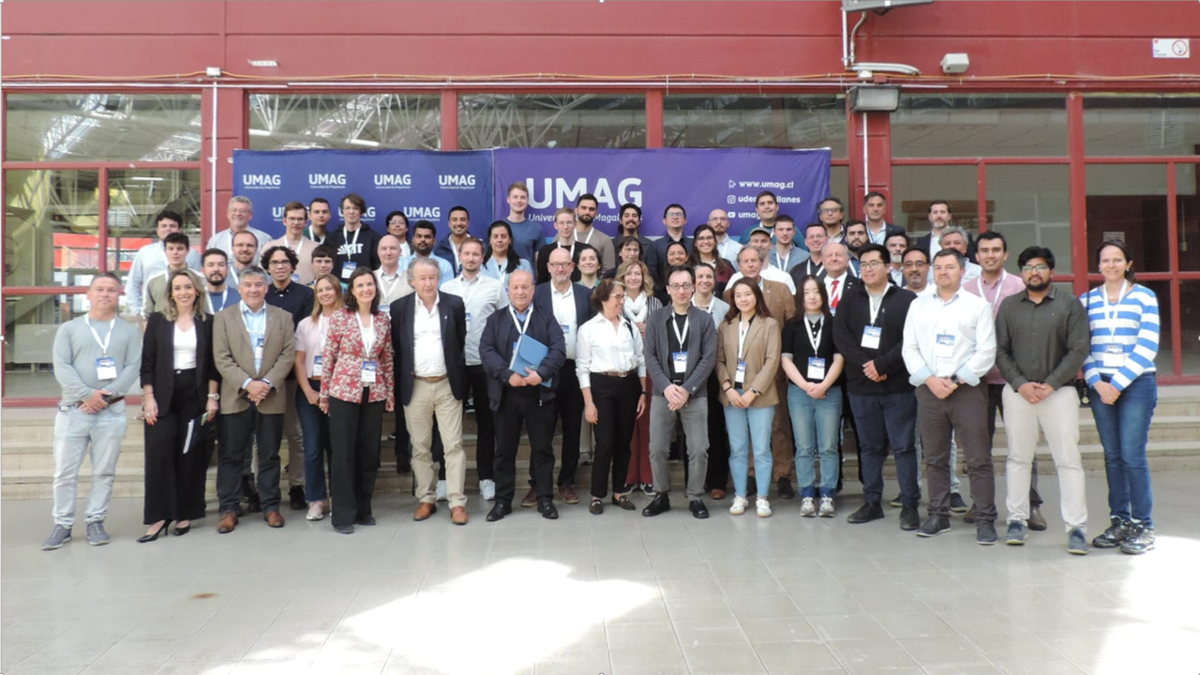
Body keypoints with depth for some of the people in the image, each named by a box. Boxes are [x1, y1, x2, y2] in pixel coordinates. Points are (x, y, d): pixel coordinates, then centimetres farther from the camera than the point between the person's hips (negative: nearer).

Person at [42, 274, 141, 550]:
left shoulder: (129, 331, 9)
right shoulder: (69, 329, 9)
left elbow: (133, 367, -1)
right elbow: (62, 367, -2)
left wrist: (106, 395, -13)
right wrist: (87, 394, -15)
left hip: (112, 411, 0)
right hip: (73, 410, 0)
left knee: (104, 471, 4)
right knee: (65, 471, 2)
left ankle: (96, 522, 15)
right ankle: (63, 525, 12)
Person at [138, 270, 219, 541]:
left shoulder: (207, 322, 6)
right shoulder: (157, 320, 4)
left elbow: (213, 364, 6)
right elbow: (147, 362, 2)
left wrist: (212, 396, -2)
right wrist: (148, 397, -6)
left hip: (195, 395, 1)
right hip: (164, 395, 0)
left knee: (191, 455, 3)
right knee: (159, 454, -6)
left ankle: (185, 514, 14)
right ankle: (159, 516, 1)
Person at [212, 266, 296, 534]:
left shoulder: (283, 317, 8)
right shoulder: (223, 317, 5)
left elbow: (288, 354, 1)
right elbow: (221, 358, -3)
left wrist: (267, 383, -11)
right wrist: (247, 384, -14)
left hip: (271, 398, 1)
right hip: (236, 398, -1)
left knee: (269, 455, 7)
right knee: (232, 455, 4)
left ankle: (270, 506, 16)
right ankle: (229, 508, 13)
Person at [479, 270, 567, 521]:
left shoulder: (547, 319, 8)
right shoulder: (495, 320, 10)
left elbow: (559, 349, -5)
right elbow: (486, 351, -3)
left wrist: (541, 373, -22)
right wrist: (508, 375, -18)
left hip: (540, 393, 0)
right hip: (506, 394, 1)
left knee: (542, 448, 5)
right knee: (505, 449, 7)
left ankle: (545, 499, 15)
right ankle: (503, 500, 16)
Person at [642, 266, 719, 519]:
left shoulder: (705, 320, 5)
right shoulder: (655, 319, 7)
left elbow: (709, 358, -3)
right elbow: (650, 357, 1)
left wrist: (687, 389, -12)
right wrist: (667, 387, -14)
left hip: (695, 394, -1)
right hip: (663, 393, 1)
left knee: (699, 449, -1)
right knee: (657, 449, 3)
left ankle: (695, 498, 14)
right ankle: (662, 496, 19)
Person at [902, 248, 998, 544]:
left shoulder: (978, 306, 4)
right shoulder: (919, 305, 13)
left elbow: (986, 352, -3)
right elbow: (910, 348, 7)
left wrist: (955, 381, -11)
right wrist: (930, 380, -6)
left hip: (967, 389, -3)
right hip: (929, 390, 3)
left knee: (978, 459, -3)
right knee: (935, 458, 8)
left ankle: (985, 519, 4)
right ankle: (938, 516, 17)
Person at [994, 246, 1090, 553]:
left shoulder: (1070, 306, 3)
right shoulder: (1009, 306, 9)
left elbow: (1078, 350, -4)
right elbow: (1001, 351, 5)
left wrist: (1049, 385, -11)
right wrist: (1020, 384, -7)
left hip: (1059, 391, -2)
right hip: (1017, 391, 2)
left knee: (1068, 459, -3)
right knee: (1018, 457, 6)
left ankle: (1077, 527, 1)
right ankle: (1017, 520, 14)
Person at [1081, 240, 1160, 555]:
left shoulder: (1145, 296, 2)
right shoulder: (1086, 301, 10)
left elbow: (1147, 345, -5)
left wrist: (1119, 383, -11)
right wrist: (1097, 382, -6)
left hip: (1136, 383, -3)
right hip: (1100, 385, 3)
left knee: (1132, 456, -6)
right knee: (1112, 456, 7)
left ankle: (1143, 527, 5)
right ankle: (1119, 521, 16)